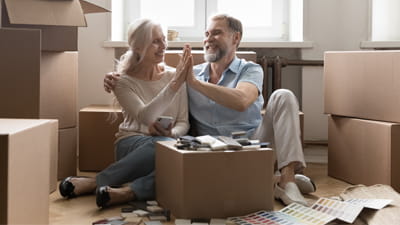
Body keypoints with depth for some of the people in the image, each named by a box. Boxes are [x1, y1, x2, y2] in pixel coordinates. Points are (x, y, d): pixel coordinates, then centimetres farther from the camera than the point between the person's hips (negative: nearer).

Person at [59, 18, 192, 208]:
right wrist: (176, 82, -22)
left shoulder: (174, 76, 9)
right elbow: (145, 117, -17)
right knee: (163, 144, -39)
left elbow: (183, 123, 9)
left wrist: (172, 133, -16)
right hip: (133, 144, -3)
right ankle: (98, 182, -29)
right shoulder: (124, 82, 1)